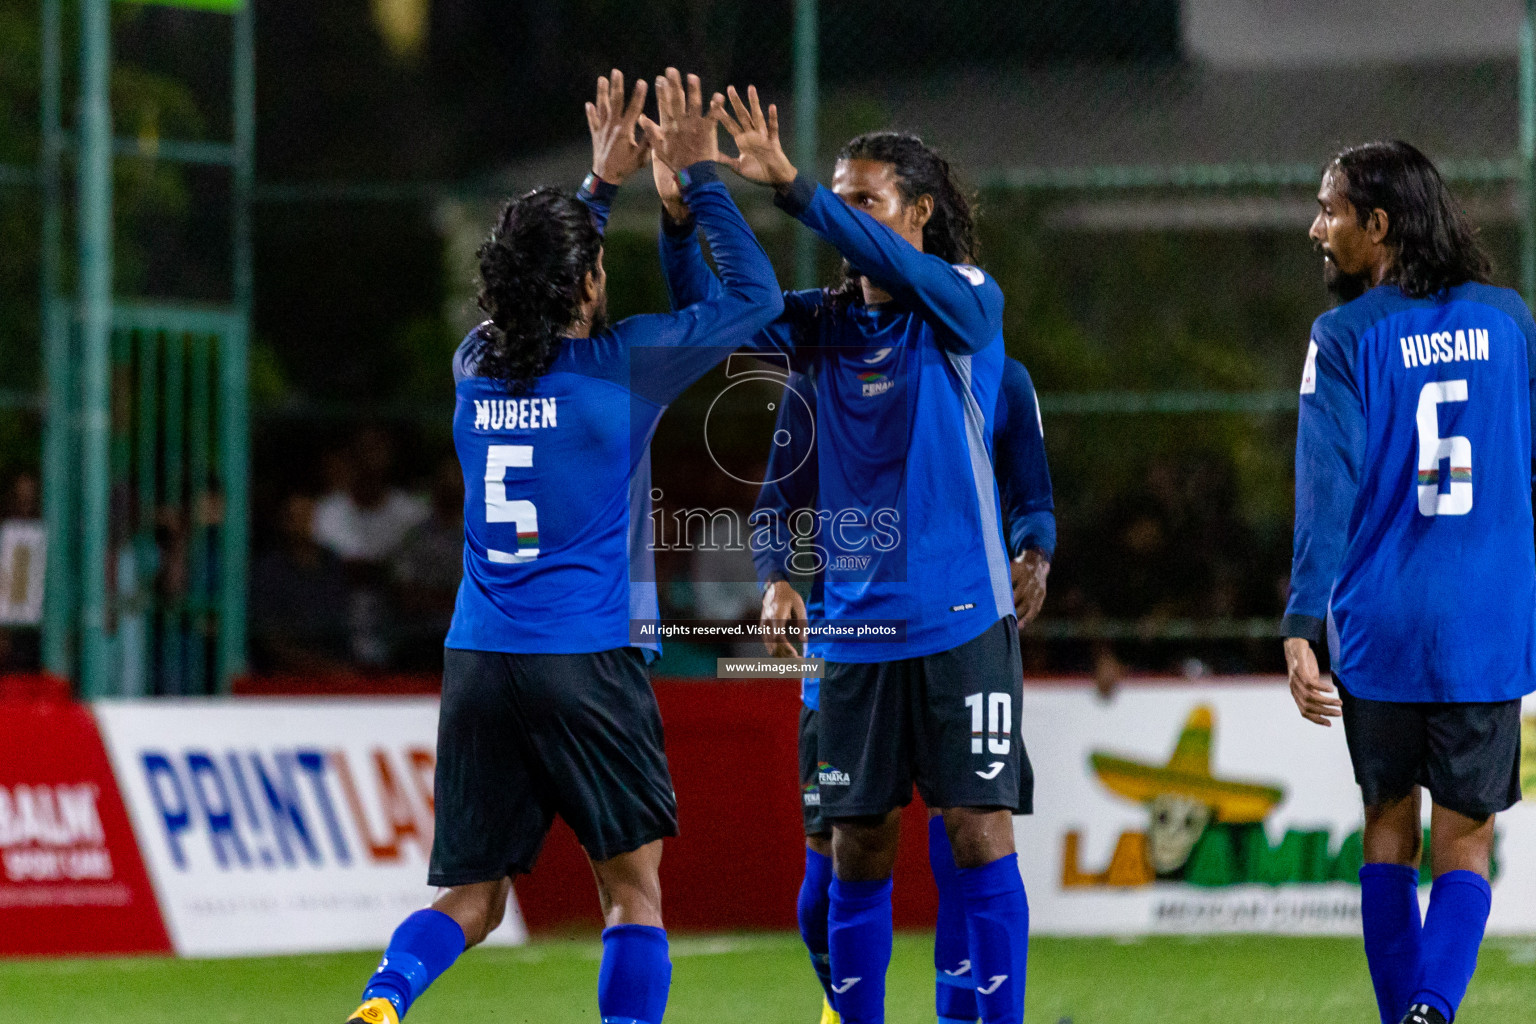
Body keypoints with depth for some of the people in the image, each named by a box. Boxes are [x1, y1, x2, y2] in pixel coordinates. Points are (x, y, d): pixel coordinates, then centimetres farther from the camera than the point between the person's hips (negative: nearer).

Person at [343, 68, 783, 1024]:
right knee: (635, 888, 3)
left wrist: (603, 185, 35)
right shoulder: (618, 367, -5)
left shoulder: (475, 365, 9)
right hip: (587, 659, -5)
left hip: (478, 660, 5)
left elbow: (534, 288, 33)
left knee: (472, 899, 8)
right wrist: (698, 175, 12)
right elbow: (755, 297, 5)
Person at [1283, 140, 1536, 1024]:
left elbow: (1328, 487, -12)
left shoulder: (1347, 339, -4)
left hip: (1380, 629, -1)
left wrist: (1304, 625, -15)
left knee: (1390, 828, 16)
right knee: (1465, 842, 5)